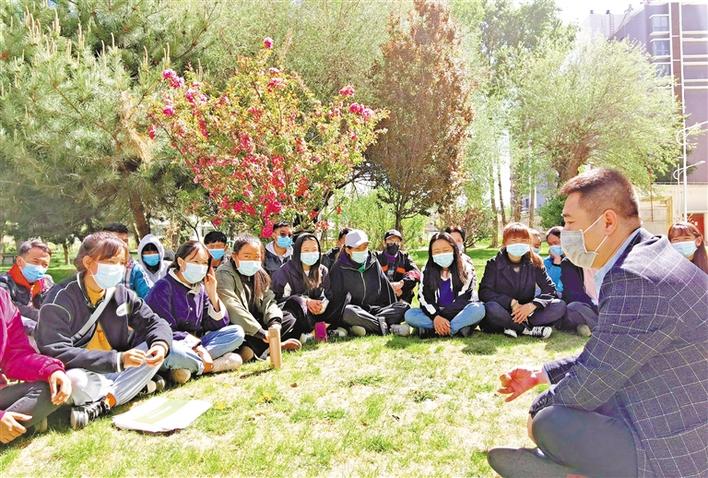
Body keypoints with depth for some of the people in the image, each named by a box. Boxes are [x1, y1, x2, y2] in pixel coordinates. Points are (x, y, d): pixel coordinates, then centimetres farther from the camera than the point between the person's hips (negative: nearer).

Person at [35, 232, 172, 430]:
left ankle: (101, 405, -23)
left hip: (116, 371, 6)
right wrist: (117, 359, -32)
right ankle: (136, 386, -13)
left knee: (155, 350, -15)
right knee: (75, 380, -37)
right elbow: (55, 352, -25)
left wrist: (160, 344, -22)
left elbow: (156, 322, 3)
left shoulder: (122, 294, 0)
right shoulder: (60, 300, -16)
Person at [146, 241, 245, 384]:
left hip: (196, 345, 7)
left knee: (237, 332, -10)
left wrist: (212, 294, -7)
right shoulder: (163, 288, -10)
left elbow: (218, 325, 4)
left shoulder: (201, 288, 9)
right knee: (171, 350, -41)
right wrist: (198, 347, -22)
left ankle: (190, 366, -23)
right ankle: (213, 366, -17)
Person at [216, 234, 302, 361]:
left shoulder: (259, 273, 8)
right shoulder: (224, 275, -16)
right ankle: (278, 346, -18)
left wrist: (274, 323, -21)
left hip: (256, 320, 8)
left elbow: (268, 301, 1)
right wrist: (262, 333, -34)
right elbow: (233, 309, -29)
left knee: (289, 319, -2)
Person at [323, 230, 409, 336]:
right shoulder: (339, 268, -2)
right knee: (348, 312, -38)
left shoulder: (373, 263, 10)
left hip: (374, 310, 4)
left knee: (404, 307, -15)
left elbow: (386, 288, 15)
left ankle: (366, 328, -27)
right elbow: (335, 299, -6)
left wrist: (394, 308, 9)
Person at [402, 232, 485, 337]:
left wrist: (442, 317, -20)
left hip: (458, 314, -2)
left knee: (479, 308, -31)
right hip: (435, 314, 2)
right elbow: (423, 298, -3)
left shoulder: (466, 269, -1)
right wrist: (435, 317, -22)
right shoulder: (427, 271, 6)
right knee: (409, 314, -23)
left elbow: (464, 298, -10)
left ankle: (430, 330, -33)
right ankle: (459, 327, -31)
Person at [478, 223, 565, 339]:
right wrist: (511, 302, -24)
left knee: (559, 306, -18)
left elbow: (550, 289, -3)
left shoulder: (534, 263, 2)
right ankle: (529, 329, -19)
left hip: (526, 312, 3)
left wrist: (532, 305, -21)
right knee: (491, 308, -36)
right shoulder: (494, 264, -4)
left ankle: (515, 328, -23)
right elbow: (484, 292, -13)